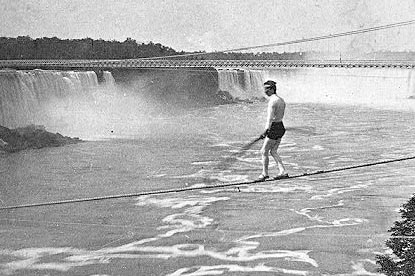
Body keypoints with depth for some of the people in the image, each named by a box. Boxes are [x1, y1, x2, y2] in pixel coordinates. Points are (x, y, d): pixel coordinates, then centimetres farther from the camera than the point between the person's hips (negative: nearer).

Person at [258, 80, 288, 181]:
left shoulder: (272, 101, -18)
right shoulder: (281, 100, 10)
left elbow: (270, 118, -26)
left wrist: (266, 131, -33)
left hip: (274, 129, -9)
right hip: (281, 127, 9)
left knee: (264, 151, 4)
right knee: (273, 151, 16)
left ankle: (265, 173, 12)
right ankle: (283, 172, 11)